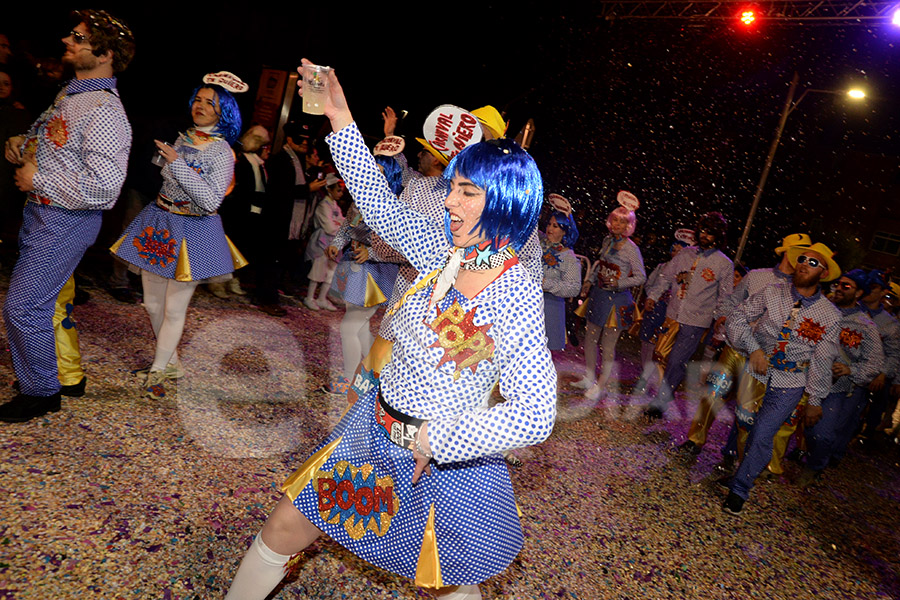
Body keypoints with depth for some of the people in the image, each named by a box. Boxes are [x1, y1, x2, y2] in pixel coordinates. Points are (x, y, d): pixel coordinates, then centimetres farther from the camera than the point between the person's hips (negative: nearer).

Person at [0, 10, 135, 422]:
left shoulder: (104, 111, -21)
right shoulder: (70, 93, 10)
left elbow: (104, 188, -30)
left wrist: (37, 180, -19)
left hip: (66, 222, -10)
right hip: (40, 211, 10)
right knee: (44, 299, 19)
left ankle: (41, 392, 16)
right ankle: (67, 372, 37)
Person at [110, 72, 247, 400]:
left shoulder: (222, 152, -11)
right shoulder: (181, 137, 6)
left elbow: (212, 201, -24)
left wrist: (178, 164, -25)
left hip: (192, 233, -6)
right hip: (159, 225, 7)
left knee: (174, 309, -1)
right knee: (153, 303, 11)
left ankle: (159, 369, 16)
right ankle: (171, 362, 29)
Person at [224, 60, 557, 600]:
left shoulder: (517, 296, -25)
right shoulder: (445, 252, -6)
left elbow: (536, 414, -29)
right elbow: (380, 202, 3)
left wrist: (434, 439, -25)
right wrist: (342, 120, 2)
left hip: (446, 461, -5)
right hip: (374, 431, 6)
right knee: (283, 530, 17)